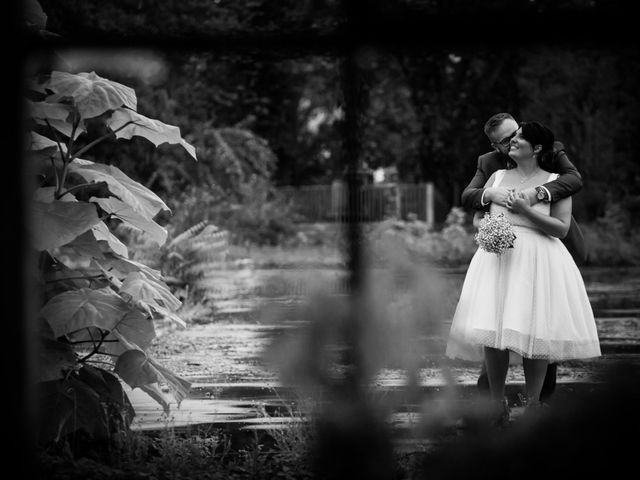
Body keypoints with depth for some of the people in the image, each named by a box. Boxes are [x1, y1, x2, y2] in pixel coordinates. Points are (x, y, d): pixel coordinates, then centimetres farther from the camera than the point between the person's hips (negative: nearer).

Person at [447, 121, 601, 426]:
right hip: (497, 257, 3)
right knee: (492, 331, -10)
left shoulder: (555, 182, 5)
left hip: (539, 260, -3)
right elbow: (477, 218, 19)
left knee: (534, 331, -9)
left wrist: (526, 210, -13)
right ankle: (497, 404, -1)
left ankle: (532, 404, 2)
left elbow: (562, 228, -3)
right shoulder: (497, 177, 16)